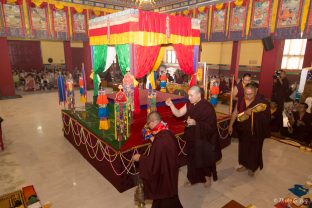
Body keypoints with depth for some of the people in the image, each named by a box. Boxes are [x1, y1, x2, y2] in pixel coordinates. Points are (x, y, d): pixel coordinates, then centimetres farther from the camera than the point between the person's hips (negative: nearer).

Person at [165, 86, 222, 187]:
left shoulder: (207, 107, -20)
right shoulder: (189, 105, -3)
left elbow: (211, 125, -20)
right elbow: (178, 114, -3)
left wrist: (196, 123, -30)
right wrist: (171, 105, -18)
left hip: (203, 139, -5)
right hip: (192, 137, 5)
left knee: (204, 159, 13)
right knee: (192, 159, 17)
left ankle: (208, 177, 39)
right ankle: (193, 177, 38)